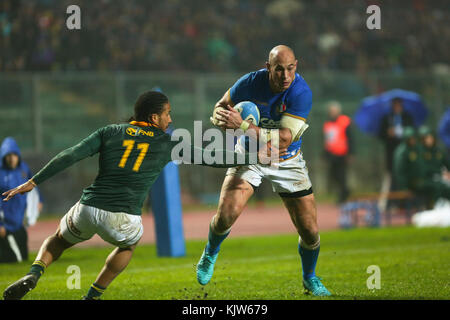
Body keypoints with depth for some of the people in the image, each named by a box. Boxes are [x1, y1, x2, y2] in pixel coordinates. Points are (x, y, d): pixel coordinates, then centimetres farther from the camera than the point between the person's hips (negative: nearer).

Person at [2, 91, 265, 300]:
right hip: (123, 218, -1)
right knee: (129, 244, 35)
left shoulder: (111, 132, 12)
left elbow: (70, 156, 4)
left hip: (88, 208, 1)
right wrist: (253, 157, 23)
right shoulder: (166, 144, 8)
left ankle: (33, 275, 0)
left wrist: (33, 182, 5)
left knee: (59, 240, 30)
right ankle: (92, 296, 25)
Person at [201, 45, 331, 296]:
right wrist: (220, 116, -25)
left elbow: (283, 140, -32)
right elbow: (220, 107, -1)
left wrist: (243, 126, -39)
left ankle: (310, 278, 27)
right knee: (227, 214, -20)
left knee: (310, 231, -4)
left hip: (287, 161, 0)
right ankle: (211, 253, 14)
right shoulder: (250, 83, -18)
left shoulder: (302, 93, -25)